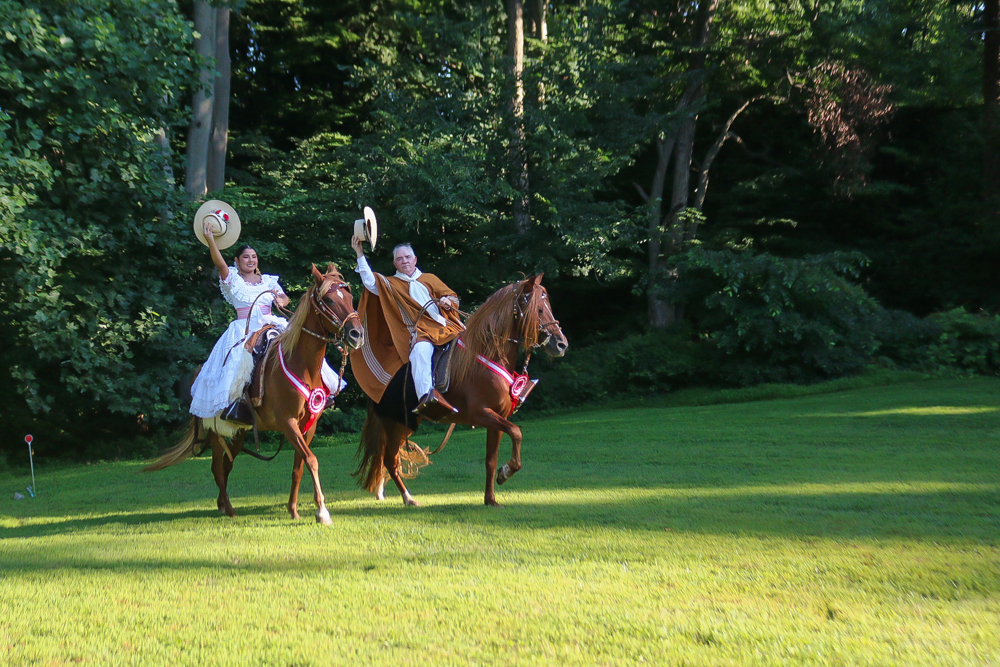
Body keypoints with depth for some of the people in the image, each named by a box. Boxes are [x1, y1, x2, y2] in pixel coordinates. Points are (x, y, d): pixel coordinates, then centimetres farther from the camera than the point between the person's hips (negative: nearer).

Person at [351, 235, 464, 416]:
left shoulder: (430, 279, 25)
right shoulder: (391, 284, 20)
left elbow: (453, 297, 23)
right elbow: (370, 283, 2)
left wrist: (447, 302, -1)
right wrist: (360, 255, 1)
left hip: (445, 328, 4)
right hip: (420, 332, -4)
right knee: (421, 350, -36)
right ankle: (426, 395, -55)